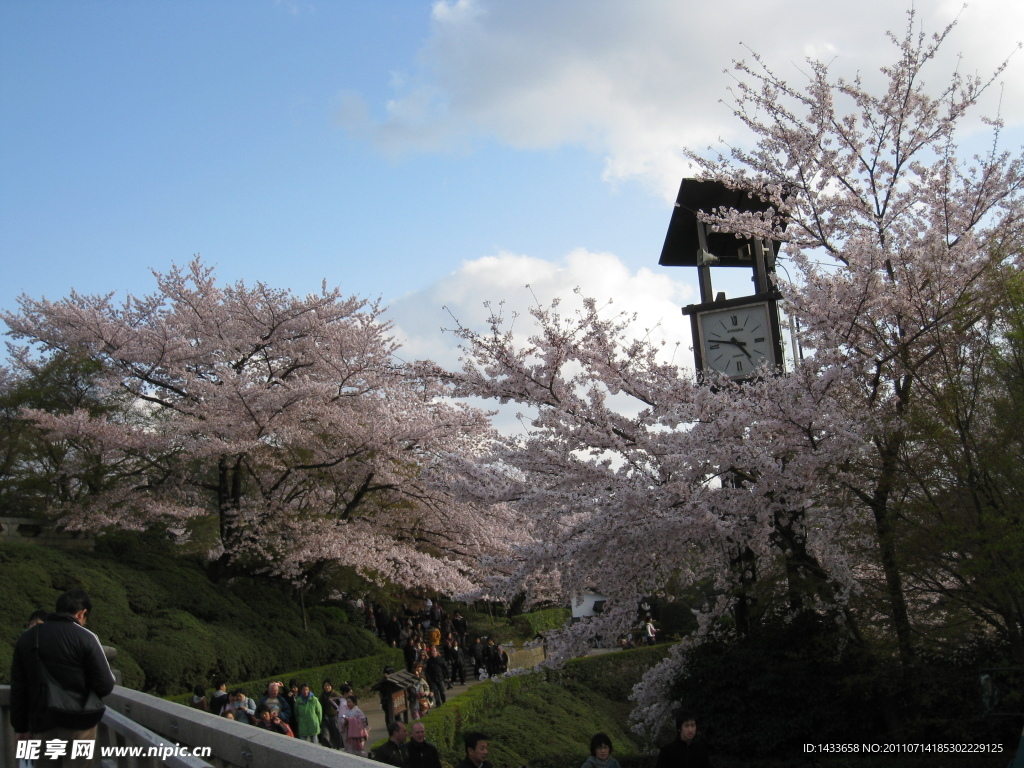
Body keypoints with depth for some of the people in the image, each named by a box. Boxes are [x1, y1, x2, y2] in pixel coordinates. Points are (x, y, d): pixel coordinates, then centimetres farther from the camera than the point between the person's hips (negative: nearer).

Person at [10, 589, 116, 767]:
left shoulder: (27, 638, 6)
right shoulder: (85, 638, -10)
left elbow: (18, 688, 7)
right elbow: (105, 686, -12)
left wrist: (20, 726, 14)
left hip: (43, 724, 4)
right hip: (79, 722, -4)